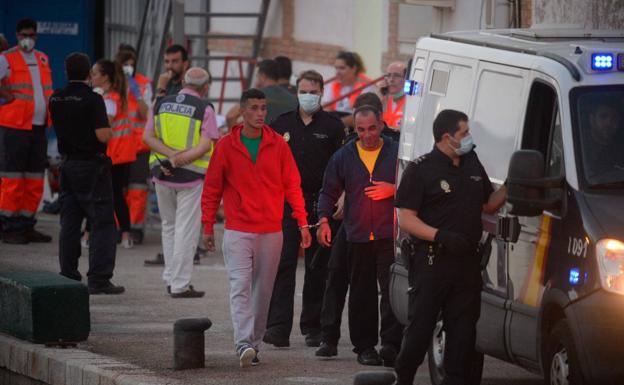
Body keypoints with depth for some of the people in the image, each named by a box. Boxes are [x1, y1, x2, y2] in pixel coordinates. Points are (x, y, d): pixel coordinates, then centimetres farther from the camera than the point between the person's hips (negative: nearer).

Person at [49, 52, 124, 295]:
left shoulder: (56, 100, 4)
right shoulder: (93, 99, -16)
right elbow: (103, 135, -20)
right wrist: (110, 131, 1)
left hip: (67, 164, 6)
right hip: (92, 166, -6)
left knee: (69, 222, 12)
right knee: (102, 223, -2)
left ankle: (68, 276, 13)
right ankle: (99, 279, -7)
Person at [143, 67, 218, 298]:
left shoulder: (162, 104, 6)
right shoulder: (204, 109, -7)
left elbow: (148, 137, -1)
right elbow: (205, 146, -15)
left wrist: (170, 155, -10)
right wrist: (182, 158, -15)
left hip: (162, 175, 4)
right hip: (192, 176, -4)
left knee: (169, 227, 18)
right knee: (186, 230, 0)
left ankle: (171, 278, 23)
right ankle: (179, 285, -2)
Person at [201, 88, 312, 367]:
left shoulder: (278, 145, 3)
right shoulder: (226, 146, 0)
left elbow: (292, 185, 5)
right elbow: (212, 188, 5)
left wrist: (302, 222, 0)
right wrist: (208, 226, 3)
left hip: (271, 232, 2)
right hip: (237, 231, -2)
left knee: (263, 291, 7)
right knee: (240, 287, -13)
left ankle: (254, 342, 16)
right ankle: (244, 344, -22)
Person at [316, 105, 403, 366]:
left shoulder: (397, 153, 4)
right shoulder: (344, 156, 10)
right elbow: (329, 191, 14)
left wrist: (393, 190, -10)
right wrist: (324, 220, 1)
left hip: (390, 236, -2)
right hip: (357, 235, 2)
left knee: (392, 290, -11)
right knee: (361, 294, 6)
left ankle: (391, 344, -14)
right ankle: (364, 346, 13)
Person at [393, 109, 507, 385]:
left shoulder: (472, 164, 15)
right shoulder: (421, 170, -6)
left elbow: (488, 205, 26)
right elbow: (405, 218, -10)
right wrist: (440, 236, -23)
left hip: (467, 262, 6)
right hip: (431, 262, -6)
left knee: (463, 329, 5)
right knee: (420, 328, -3)